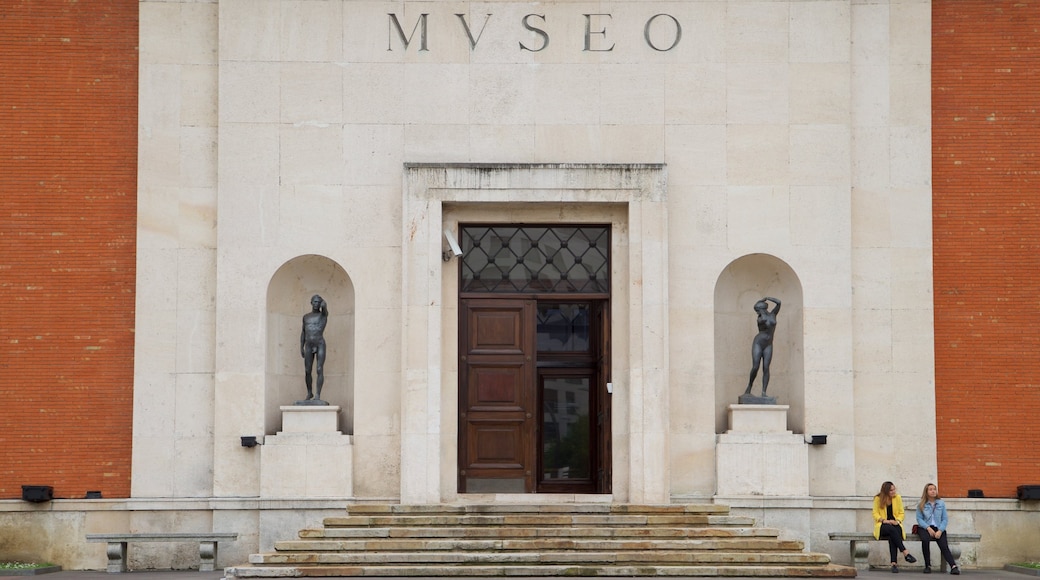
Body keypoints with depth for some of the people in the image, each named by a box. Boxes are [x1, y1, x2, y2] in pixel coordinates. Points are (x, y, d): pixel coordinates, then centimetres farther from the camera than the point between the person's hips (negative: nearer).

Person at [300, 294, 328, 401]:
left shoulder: (324, 314, 2)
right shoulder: (306, 317, 14)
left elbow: (324, 306, -21)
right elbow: (303, 332, 18)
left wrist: (322, 300, 0)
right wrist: (301, 347, 11)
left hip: (320, 345, -4)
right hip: (309, 346, 4)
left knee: (319, 370, -11)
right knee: (307, 371, 4)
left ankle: (318, 395, -10)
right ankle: (309, 393, 21)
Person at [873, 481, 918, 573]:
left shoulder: (898, 497, 7)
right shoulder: (878, 499, 1)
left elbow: (901, 513, 8)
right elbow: (875, 513, -1)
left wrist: (898, 521, -13)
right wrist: (884, 520, -18)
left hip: (895, 525, 1)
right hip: (882, 526, -1)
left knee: (892, 536, -35)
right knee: (891, 529, -38)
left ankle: (894, 563, -44)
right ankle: (905, 553, -43)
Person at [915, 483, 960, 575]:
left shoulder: (941, 503, 9)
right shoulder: (921, 504, 6)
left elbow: (945, 519, 5)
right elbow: (919, 519, 0)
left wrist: (940, 531, -11)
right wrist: (928, 528, -16)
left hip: (938, 528, 1)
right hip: (925, 527, -1)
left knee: (944, 545, -25)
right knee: (925, 539, -34)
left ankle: (953, 566, -39)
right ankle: (927, 566, -24)